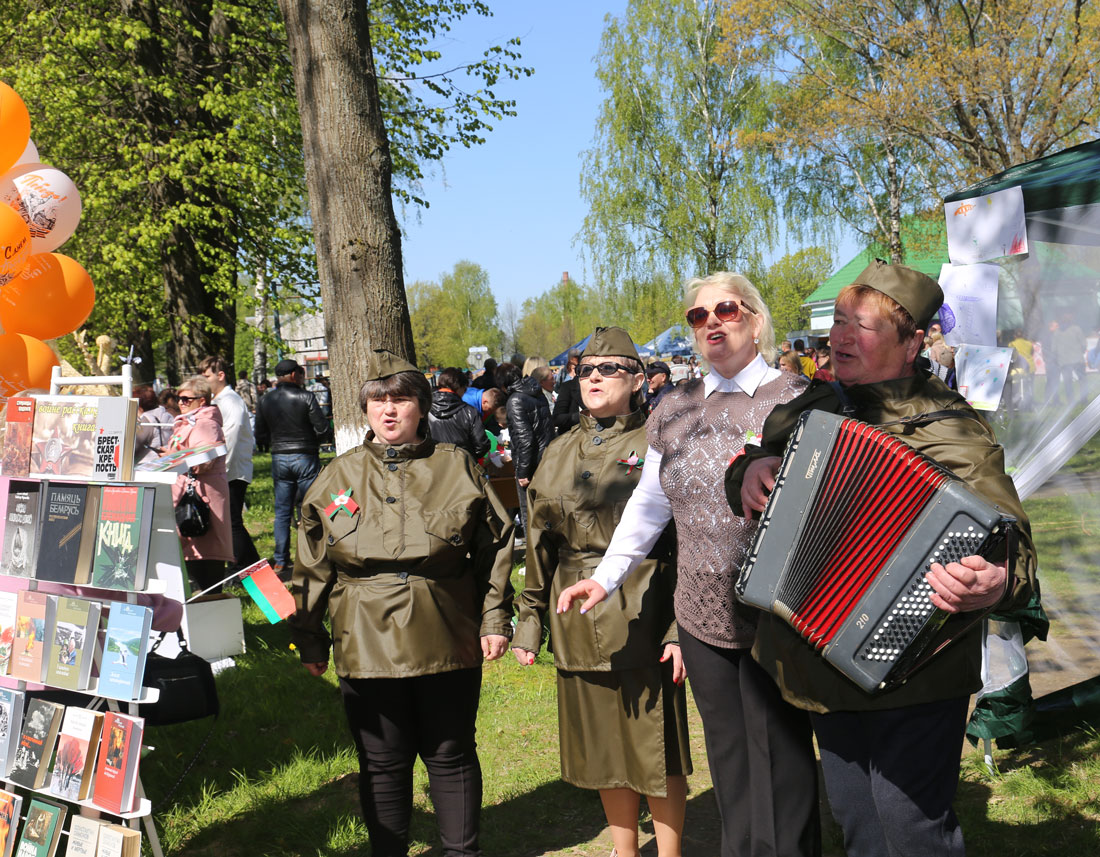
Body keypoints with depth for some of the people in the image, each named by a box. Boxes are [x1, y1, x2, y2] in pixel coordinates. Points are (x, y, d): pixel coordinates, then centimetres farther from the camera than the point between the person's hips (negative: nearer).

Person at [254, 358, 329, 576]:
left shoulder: (264, 400, 2)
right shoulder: (305, 397, -11)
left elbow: (260, 434, 5)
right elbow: (322, 427, -12)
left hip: (279, 459, 4)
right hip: (305, 458, -4)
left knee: (282, 512, 10)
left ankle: (280, 562, 12)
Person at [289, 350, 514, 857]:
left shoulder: (456, 468, 3)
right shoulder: (338, 477, 7)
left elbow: (495, 548, 5)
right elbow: (312, 568, 9)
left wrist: (495, 620, -1)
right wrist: (309, 640, 7)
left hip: (449, 642, -1)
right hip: (368, 644, 1)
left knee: (451, 755, 11)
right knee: (382, 762, 10)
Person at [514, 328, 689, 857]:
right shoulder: (558, 454, 11)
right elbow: (540, 545, 13)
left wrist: (680, 627, -14)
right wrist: (528, 621, 9)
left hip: (643, 620, -5)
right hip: (579, 628, 5)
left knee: (656, 748, 4)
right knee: (604, 751, 15)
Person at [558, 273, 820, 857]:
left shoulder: (793, 400, -4)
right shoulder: (675, 411, 9)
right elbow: (648, 503, 16)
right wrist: (605, 575, 12)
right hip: (702, 618, 4)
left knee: (780, 761, 4)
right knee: (729, 763, 15)